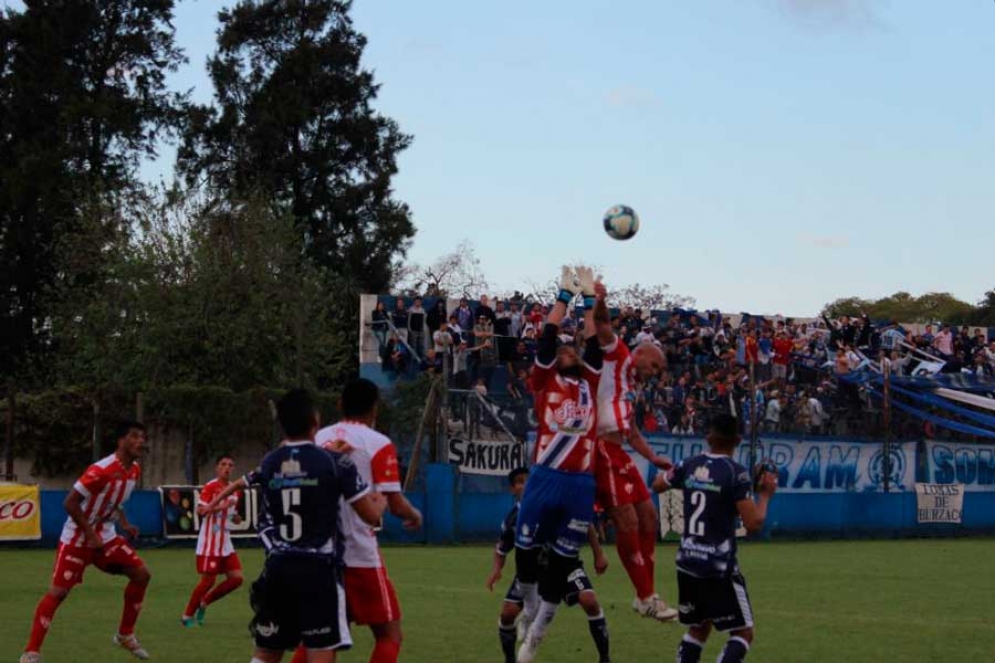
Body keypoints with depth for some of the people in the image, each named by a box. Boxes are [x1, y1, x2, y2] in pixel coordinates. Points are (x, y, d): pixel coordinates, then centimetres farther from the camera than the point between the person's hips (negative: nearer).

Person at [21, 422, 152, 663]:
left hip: (106, 536, 8)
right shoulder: (102, 470, -26)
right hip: (77, 538, -7)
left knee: (141, 574, -2)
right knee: (58, 592, -10)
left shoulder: (134, 470, 1)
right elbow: (69, 503, -24)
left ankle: (125, 635, 11)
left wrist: (125, 524, 1)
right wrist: (91, 535, -23)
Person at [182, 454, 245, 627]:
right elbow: (200, 511, -21)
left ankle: (204, 603, 15)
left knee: (236, 578, -1)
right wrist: (221, 506, -32)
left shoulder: (235, 489, 11)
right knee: (208, 580, -6)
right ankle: (188, 616, 11)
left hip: (225, 543, 7)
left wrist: (236, 518, 2)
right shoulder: (210, 487, -11)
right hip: (209, 543, -7)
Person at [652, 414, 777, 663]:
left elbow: (657, 485, 22)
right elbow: (753, 523, -17)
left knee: (699, 628, 23)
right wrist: (765, 495, -2)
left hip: (687, 562, 6)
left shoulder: (689, 465, 3)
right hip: (719, 567, -6)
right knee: (743, 633, 2)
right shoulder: (736, 473, -14)